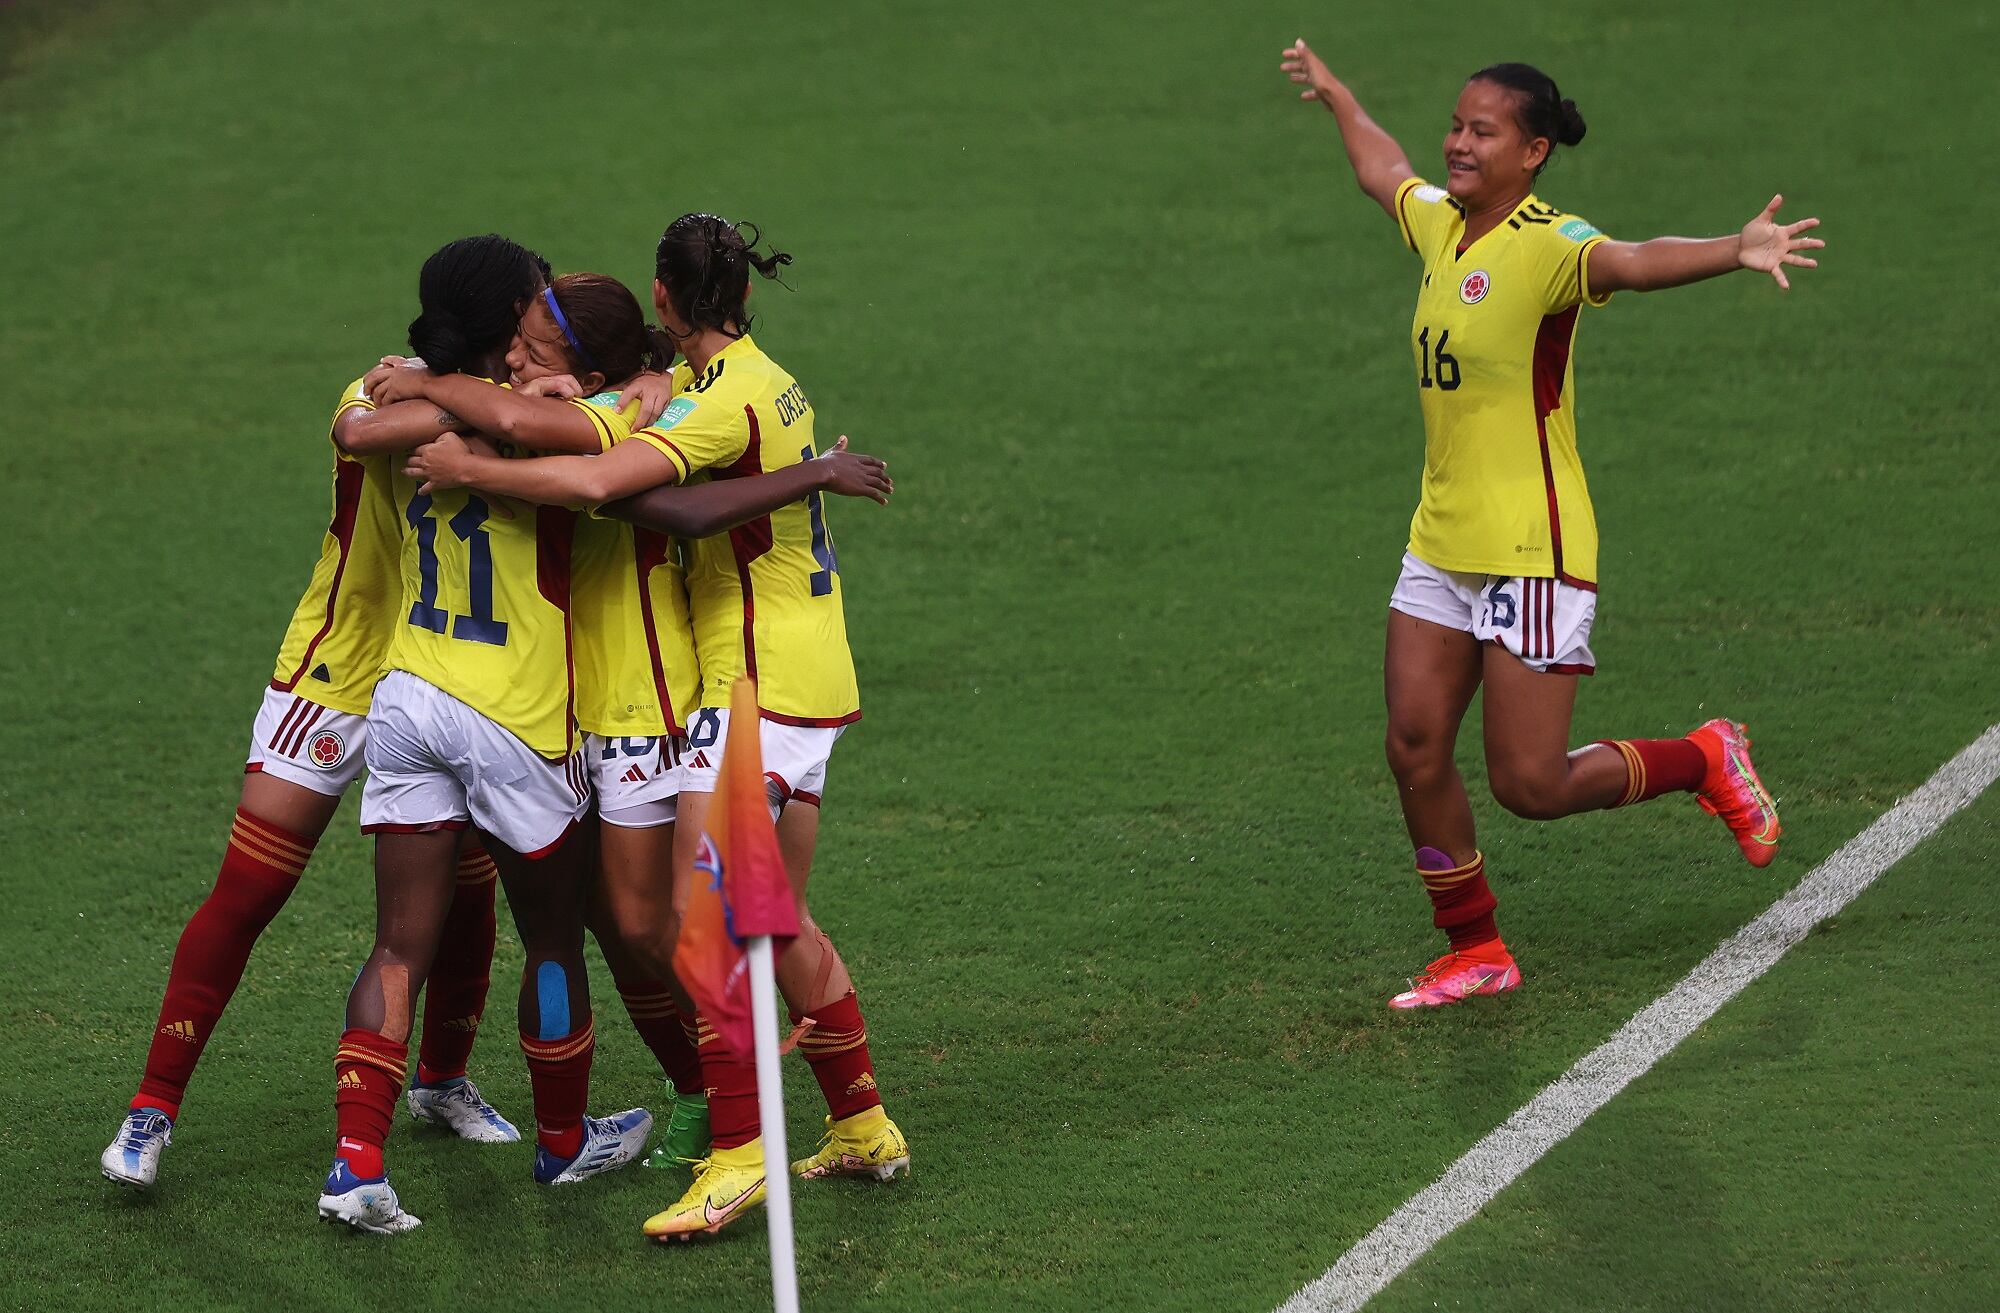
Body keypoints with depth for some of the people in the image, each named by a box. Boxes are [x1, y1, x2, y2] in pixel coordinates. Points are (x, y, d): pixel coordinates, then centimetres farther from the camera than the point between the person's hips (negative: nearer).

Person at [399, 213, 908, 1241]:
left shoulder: (726, 404, -18)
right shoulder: (762, 379, 11)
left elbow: (597, 482, -31)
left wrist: (468, 469, -20)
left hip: (757, 684, -10)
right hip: (808, 681, 10)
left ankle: (735, 1156, -14)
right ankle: (862, 1128, 24)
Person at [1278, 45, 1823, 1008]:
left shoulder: (1546, 245, -17)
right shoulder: (1439, 224, 8)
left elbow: (1634, 263, -39)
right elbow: (1381, 170, 31)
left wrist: (1736, 251, -58)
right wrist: (1334, 94, 49)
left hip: (1531, 551, -8)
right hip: (1440, 545, 8)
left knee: (1530, 786, -6)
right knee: (1414, 749, 4)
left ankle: (1709, 762, 20)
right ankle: (1475, 954, 19)